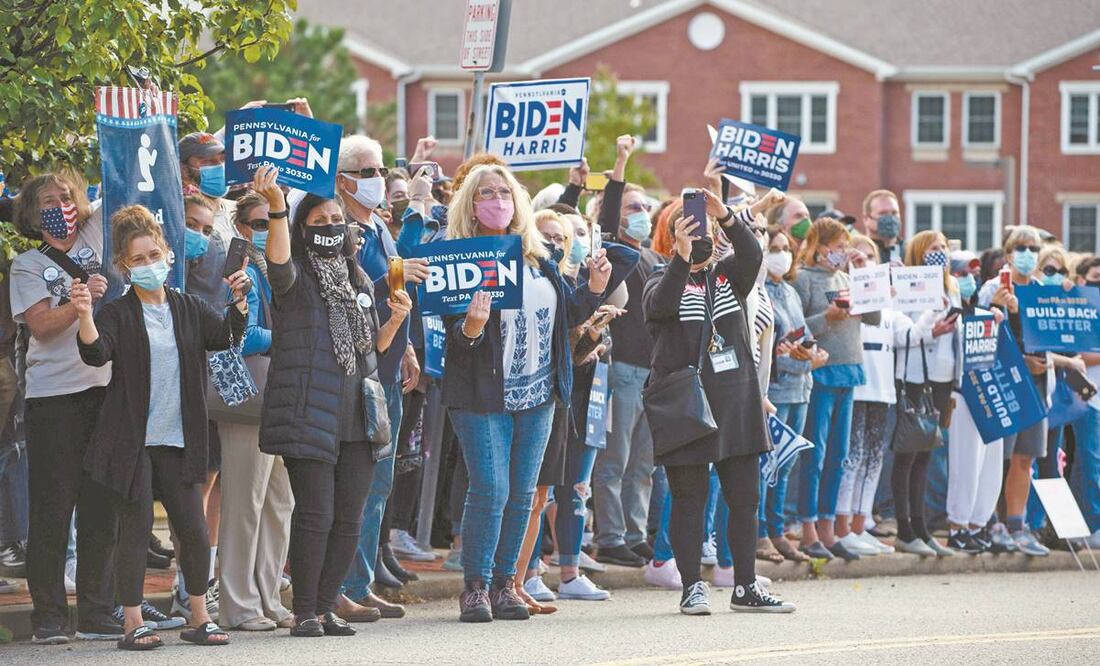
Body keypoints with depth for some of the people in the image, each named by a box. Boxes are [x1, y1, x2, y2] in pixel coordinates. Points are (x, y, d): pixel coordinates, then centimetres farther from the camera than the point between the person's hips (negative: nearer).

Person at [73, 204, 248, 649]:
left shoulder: (189, 309, 11)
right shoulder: (117, 314, -1)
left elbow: (225, 336, -2)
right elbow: (95, 353, -17)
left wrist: (239, 302, -20)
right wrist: (84, 315, -35)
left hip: (178, 442, 4)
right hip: (132, 441, -4)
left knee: (195, 530, 2)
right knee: (136, 529, -3)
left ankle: (200, 620, 14)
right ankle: (133, 625, 3)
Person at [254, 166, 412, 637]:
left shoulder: (360, 282, 19)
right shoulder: (297, 278, 0)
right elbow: (278, 265, -26)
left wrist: (396, 320, 5)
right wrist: (276, 207, -39)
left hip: (357, 416, 6)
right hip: (308, 414, -6)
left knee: (349, 519, 5)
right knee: (315, 515, -10)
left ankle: (326, 607, 14)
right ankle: (304, 612, -2)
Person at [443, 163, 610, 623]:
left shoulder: (538, 259, 10)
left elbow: (569, 313, 18)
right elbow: (455, 333, -13)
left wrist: (594, 288, 0)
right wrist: (472, 327, -35)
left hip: (537, 395, 6)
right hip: (482, 395, -6)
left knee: (522, 494, 8)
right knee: (490, 490, -12)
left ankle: (504, 583, 17)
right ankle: (475, 587, -1)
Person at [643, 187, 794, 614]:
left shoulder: (728, 275, 13)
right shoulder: (664, 280, 2)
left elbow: (752, 256, -8)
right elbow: (660, 305, -21)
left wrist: (728, 217, -23)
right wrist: (682, 258, -34)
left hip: (735, 401, 4)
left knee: (745, 498, 6)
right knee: (689, 498, -1)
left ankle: (746, 588, 12)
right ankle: (692, 587, 4)